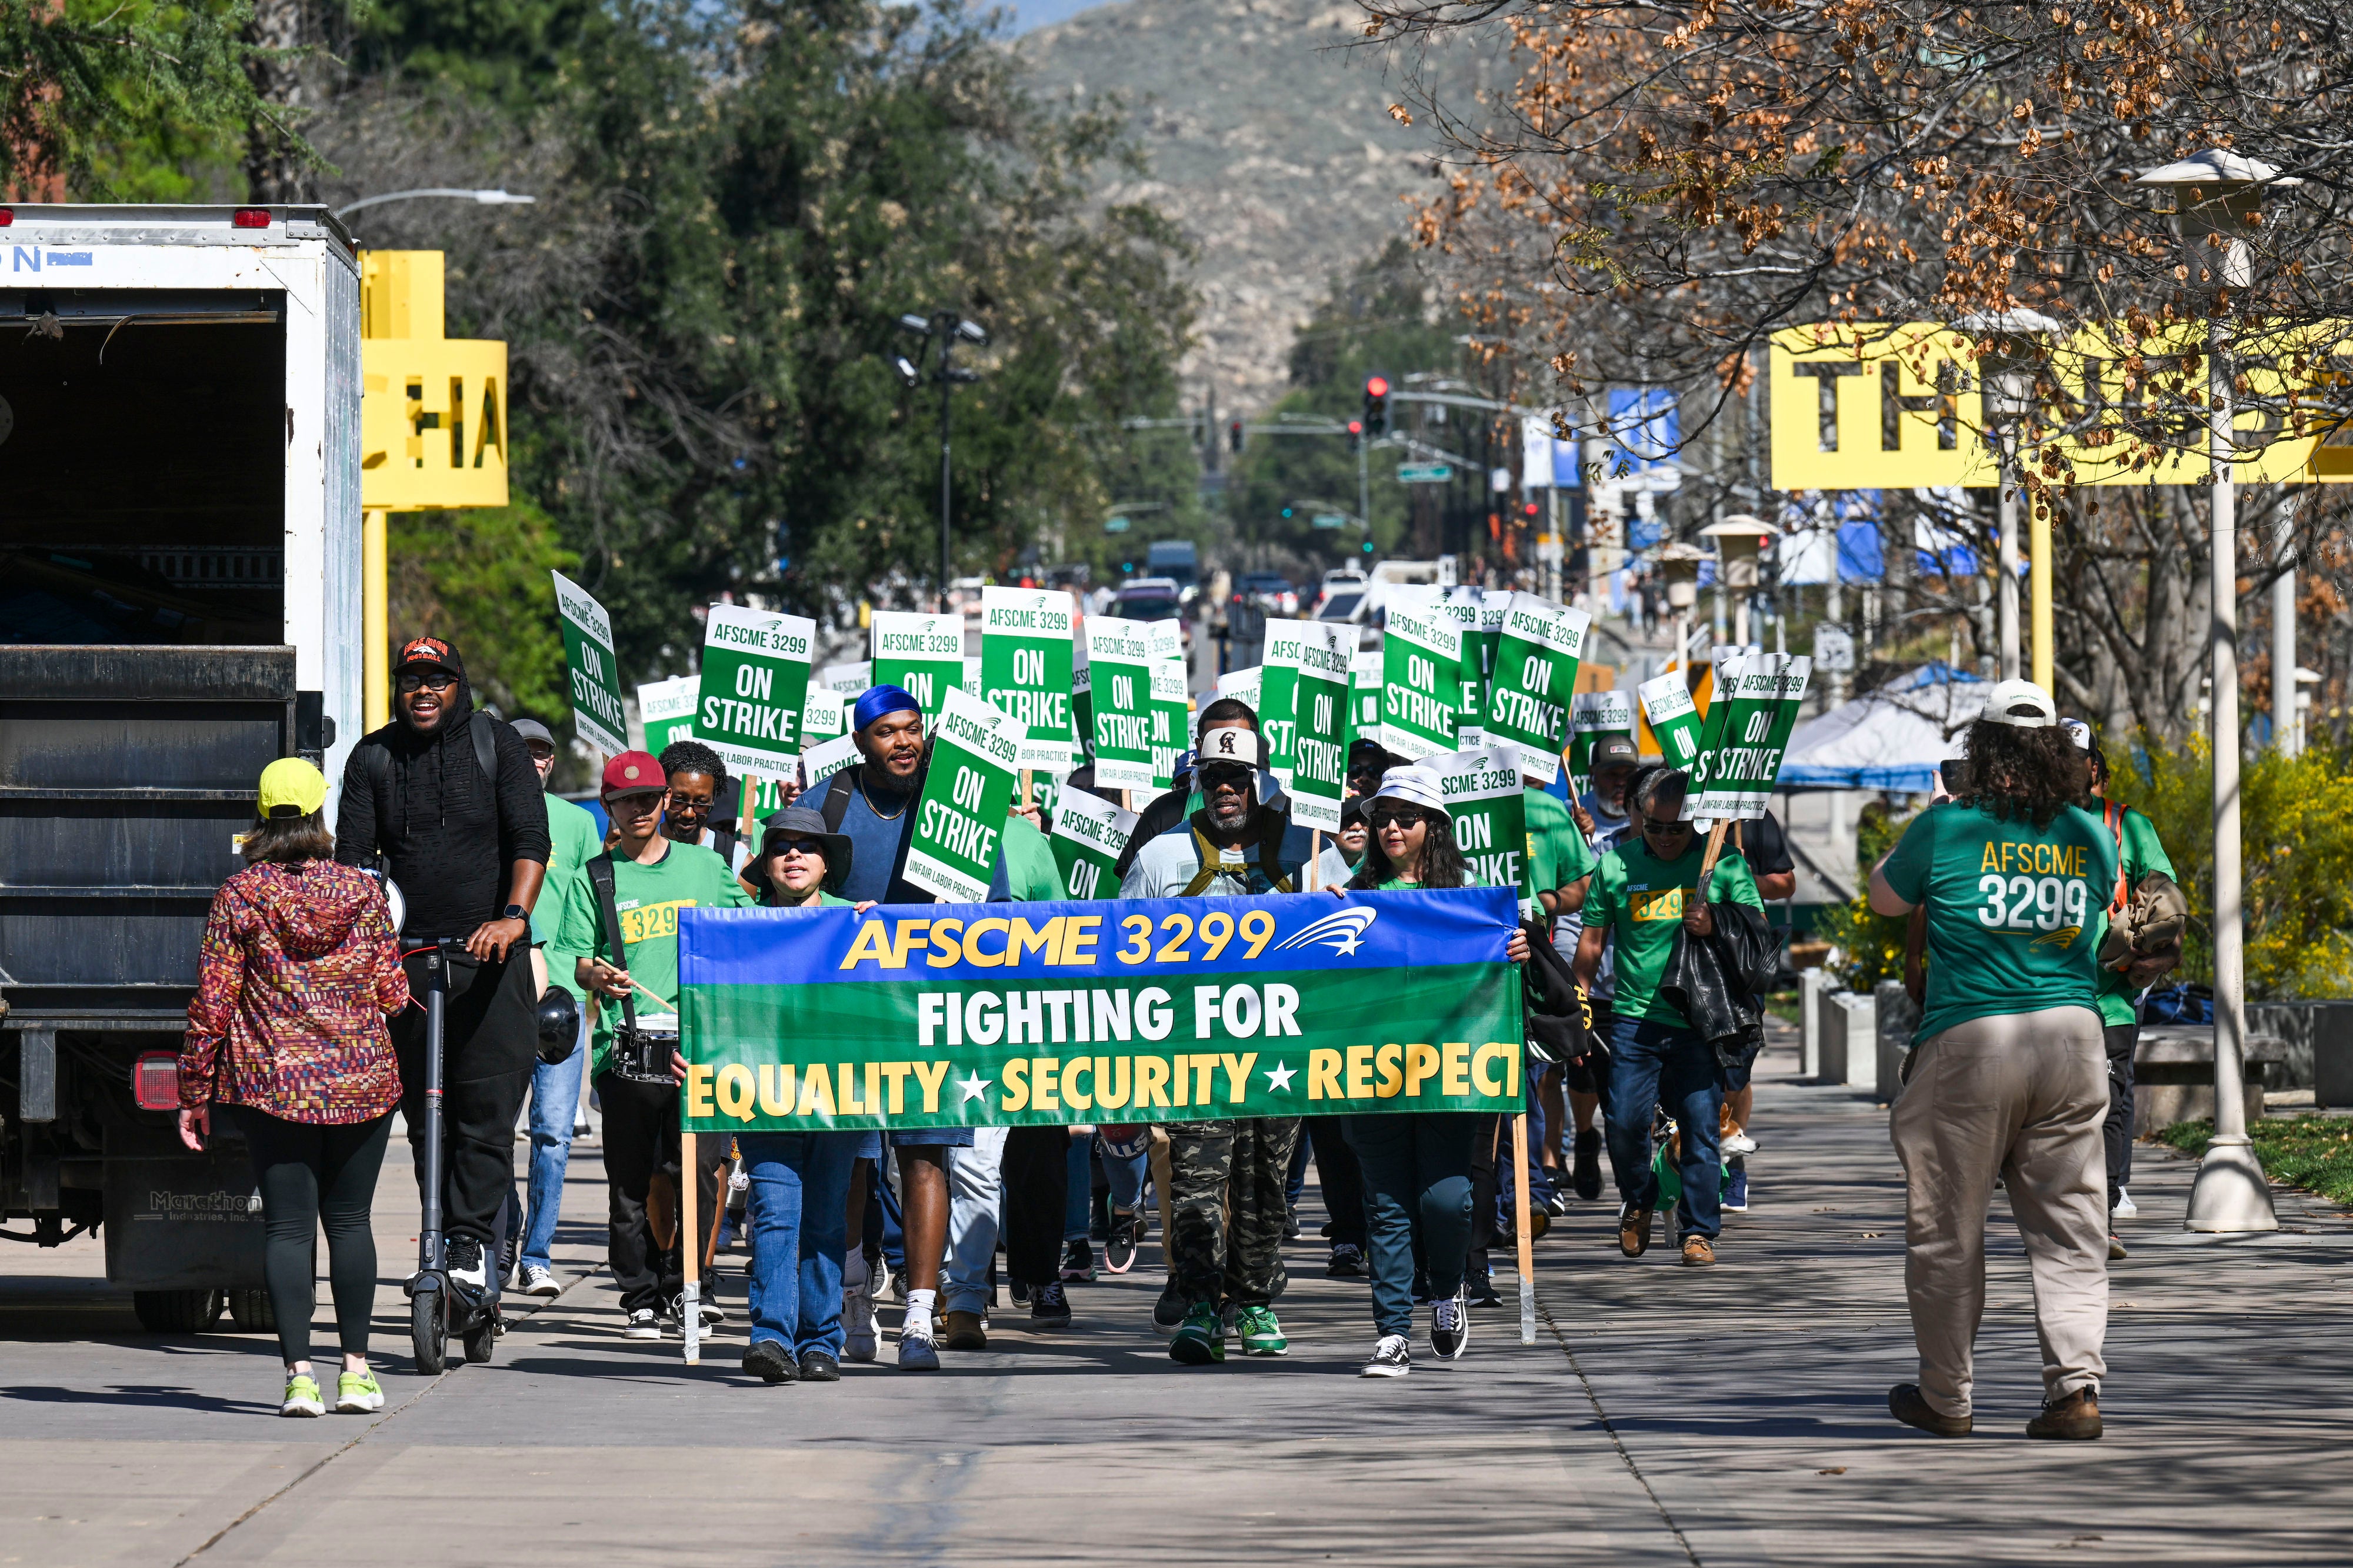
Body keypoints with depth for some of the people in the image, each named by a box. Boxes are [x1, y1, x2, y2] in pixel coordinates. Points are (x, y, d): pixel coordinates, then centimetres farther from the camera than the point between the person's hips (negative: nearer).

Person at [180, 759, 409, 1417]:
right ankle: (356, 1371, 12)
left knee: (288, 1226, 0)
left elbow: (212, 1005, -5)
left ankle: (299, 1375, -9)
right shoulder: (363, 892, -1)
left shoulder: (240, 895, -6)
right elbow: (392, 995, 3)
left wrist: (193, 1093, 3)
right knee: (349, 1221, 13)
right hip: (363, 1083, 2)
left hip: (273, 1085, -2)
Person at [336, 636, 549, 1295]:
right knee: (425, 1117, 5)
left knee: (488, 1111, -11)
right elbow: (352, 856, 3)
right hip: (405, 957, 3)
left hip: (490, 952, -3)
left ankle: (471, 1242, -12)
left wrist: (514, 915, -23)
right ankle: (453, 1244, 12)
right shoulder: (373, 758, 8)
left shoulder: (496, 745, 2)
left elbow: (531, 840, -7)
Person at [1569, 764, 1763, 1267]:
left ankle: (1699, 1230, 5)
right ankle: (1637, 1202, 22)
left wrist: (1713, 928, -13)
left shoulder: (1723, 862, 3)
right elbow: (1592, 941, 15)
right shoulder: (1616, 864, 7)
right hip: (1635, 1017, 1)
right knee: (1625, 1122, -5)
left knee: (1701, 1126, -4)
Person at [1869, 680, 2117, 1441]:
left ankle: (1946, 1398, 16)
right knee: (2069, 1229, 7)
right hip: (2073, 1036, 3)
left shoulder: (1948, 829, -6)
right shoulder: (2090, 835, 4)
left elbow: (1885, 898, 10)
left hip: (1969, 1042, -3)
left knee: (1946, 1233, 9)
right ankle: (2076, 1384, -5)